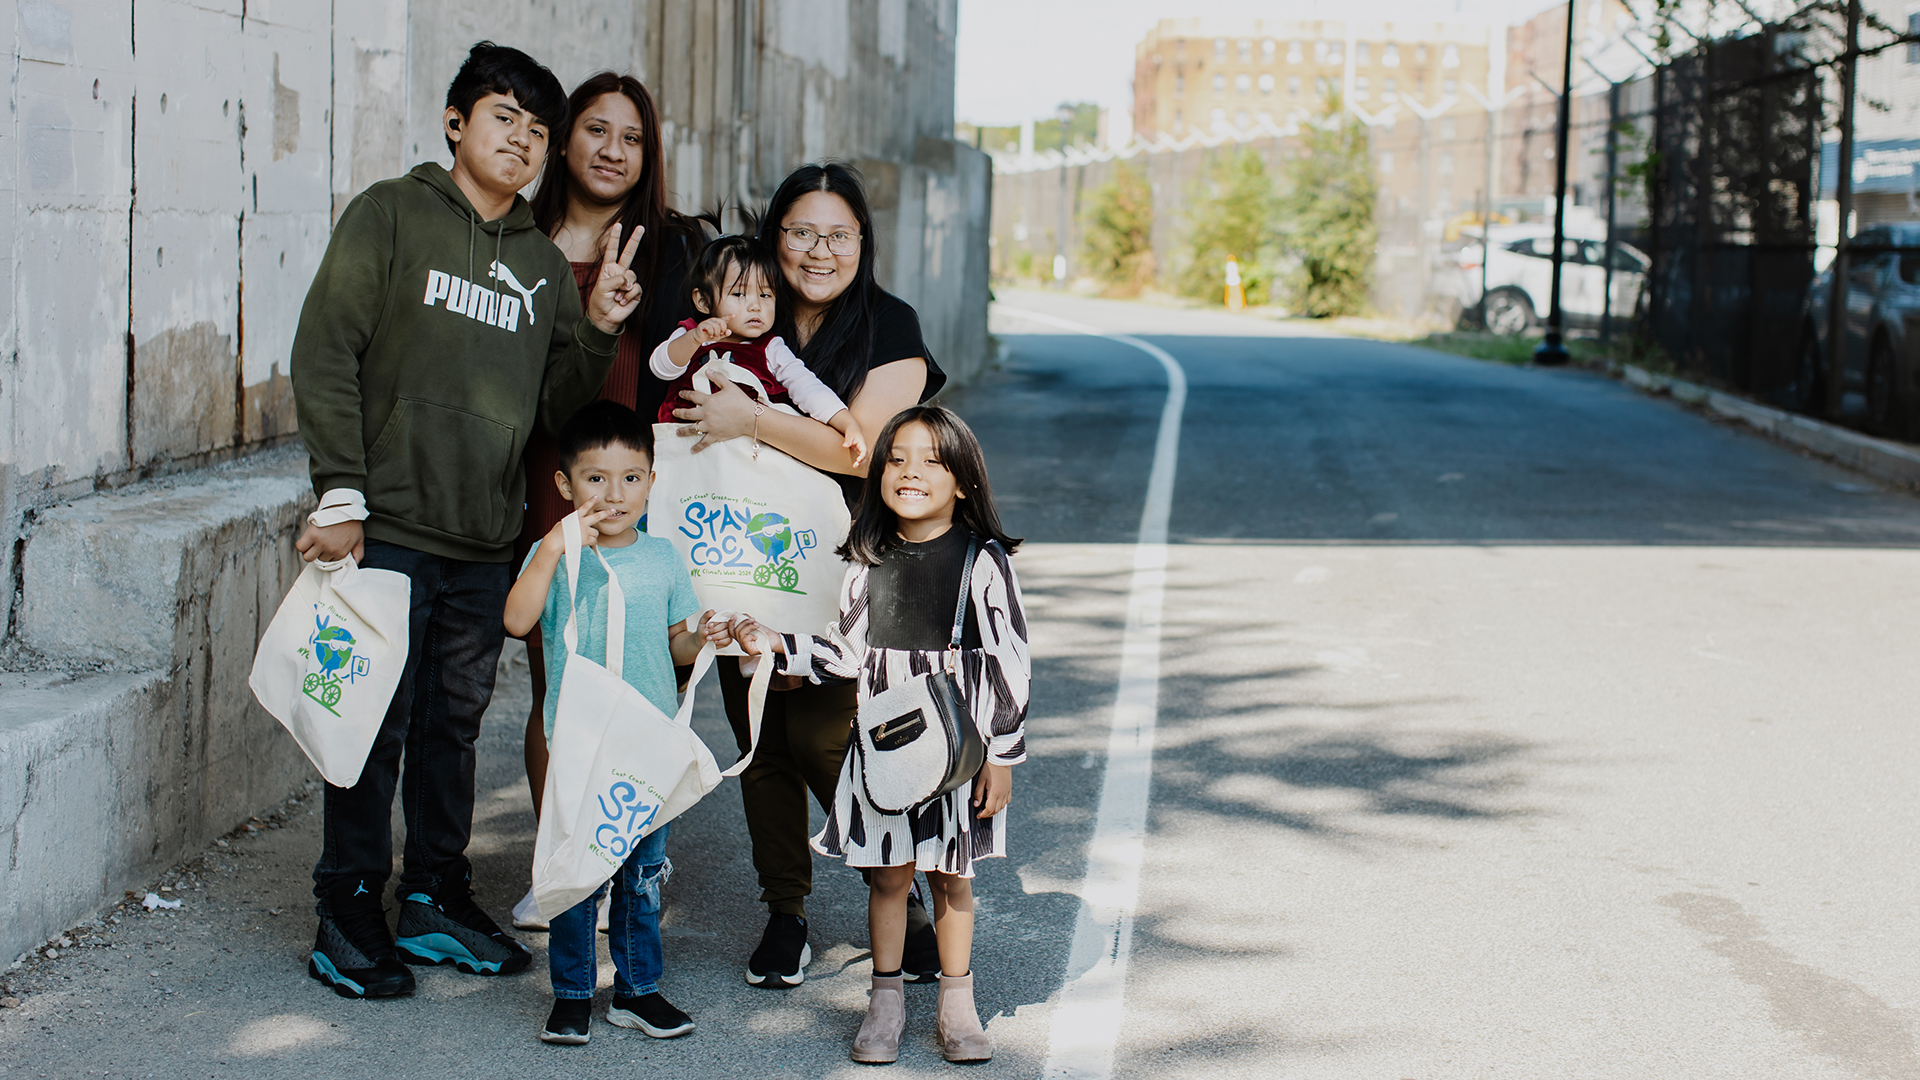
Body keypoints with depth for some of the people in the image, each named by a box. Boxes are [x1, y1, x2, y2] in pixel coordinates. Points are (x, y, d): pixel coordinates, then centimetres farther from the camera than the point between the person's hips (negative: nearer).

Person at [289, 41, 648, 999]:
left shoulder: (542, 262, 14)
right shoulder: (391, 216, 0)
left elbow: (552, 406, 13)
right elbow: (324, 356, -7)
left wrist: (596, 329, -3)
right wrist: (342, 497, -13)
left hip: (485, 536, 5)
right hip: (390, 526, -5)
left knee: (455, 721, 12)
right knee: (377, 721, -2)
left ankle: (434, 900, 23)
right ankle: (349, 913, 8)